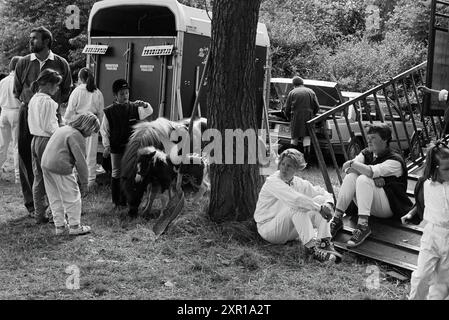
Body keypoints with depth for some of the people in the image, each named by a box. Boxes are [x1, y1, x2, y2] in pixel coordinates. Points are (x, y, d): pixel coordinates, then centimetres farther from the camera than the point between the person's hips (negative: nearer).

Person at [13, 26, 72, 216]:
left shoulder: (61, 64, 3)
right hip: (27, 114, 1)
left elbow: (67, 91, 13)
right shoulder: (23, 63, 6)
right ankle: (31, 204, 9)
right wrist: (28, 102, 3)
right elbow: (16, 91, 15)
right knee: (27, 159, 1)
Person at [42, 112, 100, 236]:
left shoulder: (63, 129, 15)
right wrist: (84, 183, -7)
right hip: (61, 169, -9)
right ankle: (74, 227, 14)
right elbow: (81, 162, -15)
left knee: (55, 198, 17)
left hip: (46, 165, 9)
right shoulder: (77, 136, -13)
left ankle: (59, 226, 27)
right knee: (72, 198, 6)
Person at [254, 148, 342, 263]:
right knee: (297, 206, -32)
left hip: (290, 230, 7)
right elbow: (295, 199, -32)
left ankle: (325, 244, -21)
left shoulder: (299, 183, 4)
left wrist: (328, 204, -17)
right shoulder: (273, 181, -18)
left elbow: (324, 193, 7)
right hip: (268, 227, -7)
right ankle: (310, 246, -37)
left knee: (320, 200, -8)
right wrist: (320, 208, -31)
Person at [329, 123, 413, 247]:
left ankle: (363, 226, -38)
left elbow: (370, 172, -31)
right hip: (368, 206, 6)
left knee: (363, 179, -29)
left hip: (389, 208, -6)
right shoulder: (366, 153, 7)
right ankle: (337, 218, -23)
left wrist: (351, 163, -15)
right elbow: (348, 169, -9)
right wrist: (374, 177, -22)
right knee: (351, 175, -18)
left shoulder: (394, 160, -14)